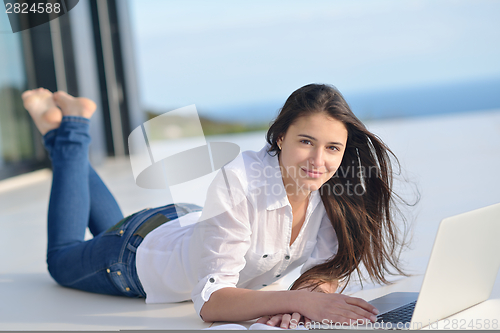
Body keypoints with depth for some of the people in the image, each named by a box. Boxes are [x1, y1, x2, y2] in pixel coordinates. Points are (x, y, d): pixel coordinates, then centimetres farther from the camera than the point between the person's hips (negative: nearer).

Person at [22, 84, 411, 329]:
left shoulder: (334, 193, -27)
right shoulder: (238, 182, -44)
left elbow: (328, 271, -20)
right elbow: (210, 302, -44)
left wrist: (304, 300, -43)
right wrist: (301, 298, -57)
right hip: (144, 250, -4)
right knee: (63, 259, 28)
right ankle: (67, 132, 34)